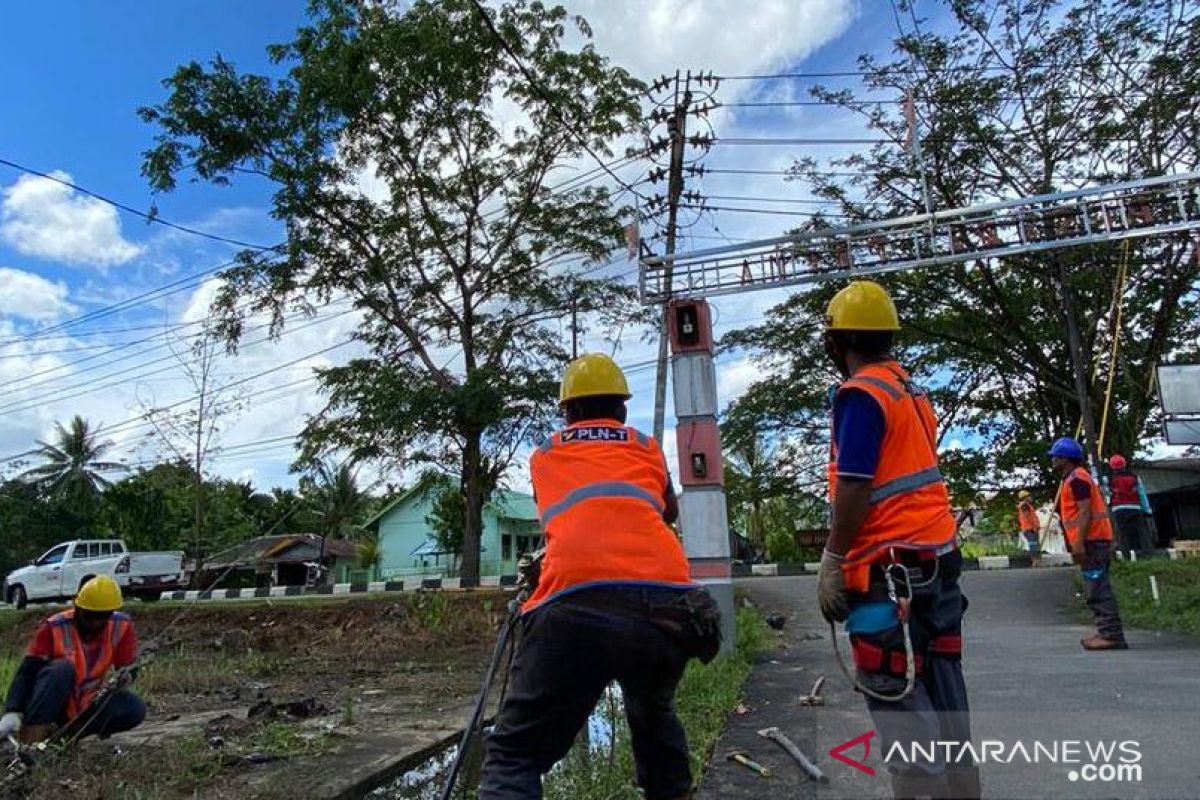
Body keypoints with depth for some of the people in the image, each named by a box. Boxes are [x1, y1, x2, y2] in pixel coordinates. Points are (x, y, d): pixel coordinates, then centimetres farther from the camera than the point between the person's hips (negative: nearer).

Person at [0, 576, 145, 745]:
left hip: (87, 706, 3)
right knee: (62, 668, -34)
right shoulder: (53, 628, -18)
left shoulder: (122, 626, -10)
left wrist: (125, 677, -27)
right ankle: (29, 734, -34)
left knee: (136, 709, -24)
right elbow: (27, 673, -22)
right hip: (52, 705, -3)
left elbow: (129, 668, -4)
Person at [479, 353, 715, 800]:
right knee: (655, 716, 33)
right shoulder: (646, 445, 26)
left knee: (515, 754, 5)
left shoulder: (543, 457, 25)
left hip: (576, 605, -2)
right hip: (667, 604, 3)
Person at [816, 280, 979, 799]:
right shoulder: (913, 390, 14)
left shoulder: (861, 392, -12)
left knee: (899, 698, -2)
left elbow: (855, 487, -18)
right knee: (940, 686, 15)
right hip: (938, 553, 9)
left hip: (890, 565, -9)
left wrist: (833, 561, -12)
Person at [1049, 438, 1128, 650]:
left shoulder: (1076, 478, -12)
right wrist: (1077, 543, 23)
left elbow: (1086, 512, -19)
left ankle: (1111, 635, -8)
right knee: (1096, 590, 14)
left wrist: (1078, 543, -22)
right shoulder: (1073, 478, 19)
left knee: (1097, 590, -9)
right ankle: (1107, 632, 19)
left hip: (1091, 541, -11)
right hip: (1093, 540, 11)